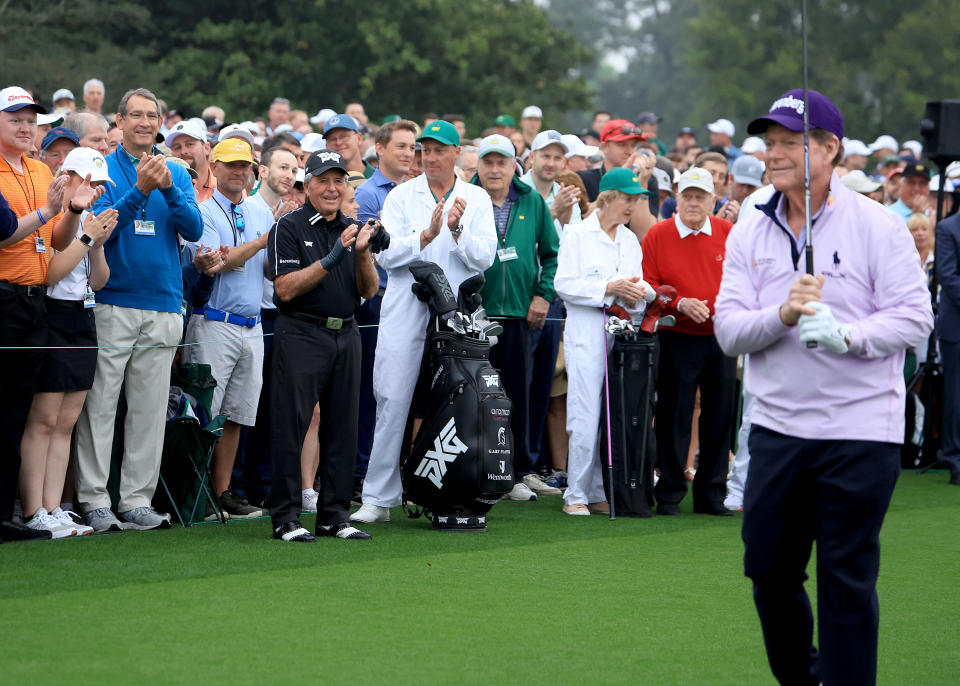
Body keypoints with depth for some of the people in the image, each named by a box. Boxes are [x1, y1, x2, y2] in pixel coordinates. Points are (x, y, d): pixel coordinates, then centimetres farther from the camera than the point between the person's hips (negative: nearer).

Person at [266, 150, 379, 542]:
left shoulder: (351, 229, 14)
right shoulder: (289, 228, -4)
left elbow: (369, 290, 8)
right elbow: (285, 289, -13)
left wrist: (362, 254, -11)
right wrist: (331, 259, -20)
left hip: (346, 335, 6)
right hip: (301, 334, -6)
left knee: (343, 427, 7)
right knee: (291, 425, -5)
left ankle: (335, 515, 14)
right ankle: (285, 517, -2)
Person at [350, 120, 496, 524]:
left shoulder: (477, 199, 9)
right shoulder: (402, 196, 7)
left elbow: (484, 258, -2)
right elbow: (386, 254, -5)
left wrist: (457, 231, -17)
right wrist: (426, 236, -18)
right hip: (406, 315, -1)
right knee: (393, 403, -3)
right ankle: (379, 498, 1)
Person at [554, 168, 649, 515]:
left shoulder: (630, 239, 17)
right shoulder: (576, 233, 0)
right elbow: (565, 284, -7)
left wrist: (634, 294, -4)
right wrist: (609, 288, -15)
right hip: (586, 333, -5)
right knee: (586, 417, -9)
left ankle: (600, 493, 8)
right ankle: (575, 495, -1)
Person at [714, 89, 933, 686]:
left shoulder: (877, 226, -4)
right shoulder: (749, 235, 8)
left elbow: (915, 317, -9)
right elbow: (729, 330, 0)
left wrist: (846, 335, -24)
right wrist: (782, 316, -19)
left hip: (860, 431, -4)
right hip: (777, 429, 4)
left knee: (848, 581, -2)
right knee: (769, 571, 9)